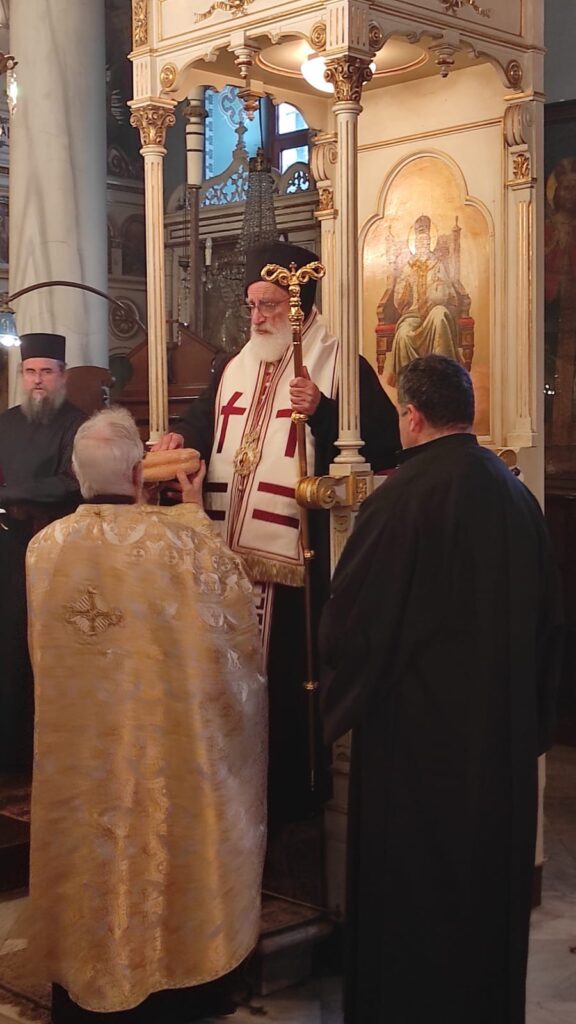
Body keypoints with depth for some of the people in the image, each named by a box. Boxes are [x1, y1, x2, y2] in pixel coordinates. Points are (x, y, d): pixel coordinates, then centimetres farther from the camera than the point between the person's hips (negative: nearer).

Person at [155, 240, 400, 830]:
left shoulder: (339, 366, -3)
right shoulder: (233, 370, 18)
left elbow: (384, 443, -12)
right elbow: (203, 424, 20)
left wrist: (321, 410, -23)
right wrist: (179, 440, -2)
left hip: (297, 559, -6)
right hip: (229, 555, 7)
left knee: (290, 680, -2)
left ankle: (292, 797, 12)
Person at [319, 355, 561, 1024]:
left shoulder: (404, 495, -19)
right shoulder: (514, 492, 1)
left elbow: (353, 617, -18)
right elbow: (545, 615, 9)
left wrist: (335, 704, 1)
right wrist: (531, 714, 19)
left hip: (418, 727, -6)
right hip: (505, 728, 7)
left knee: (411, 886, 8)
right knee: (491, 879, 20)